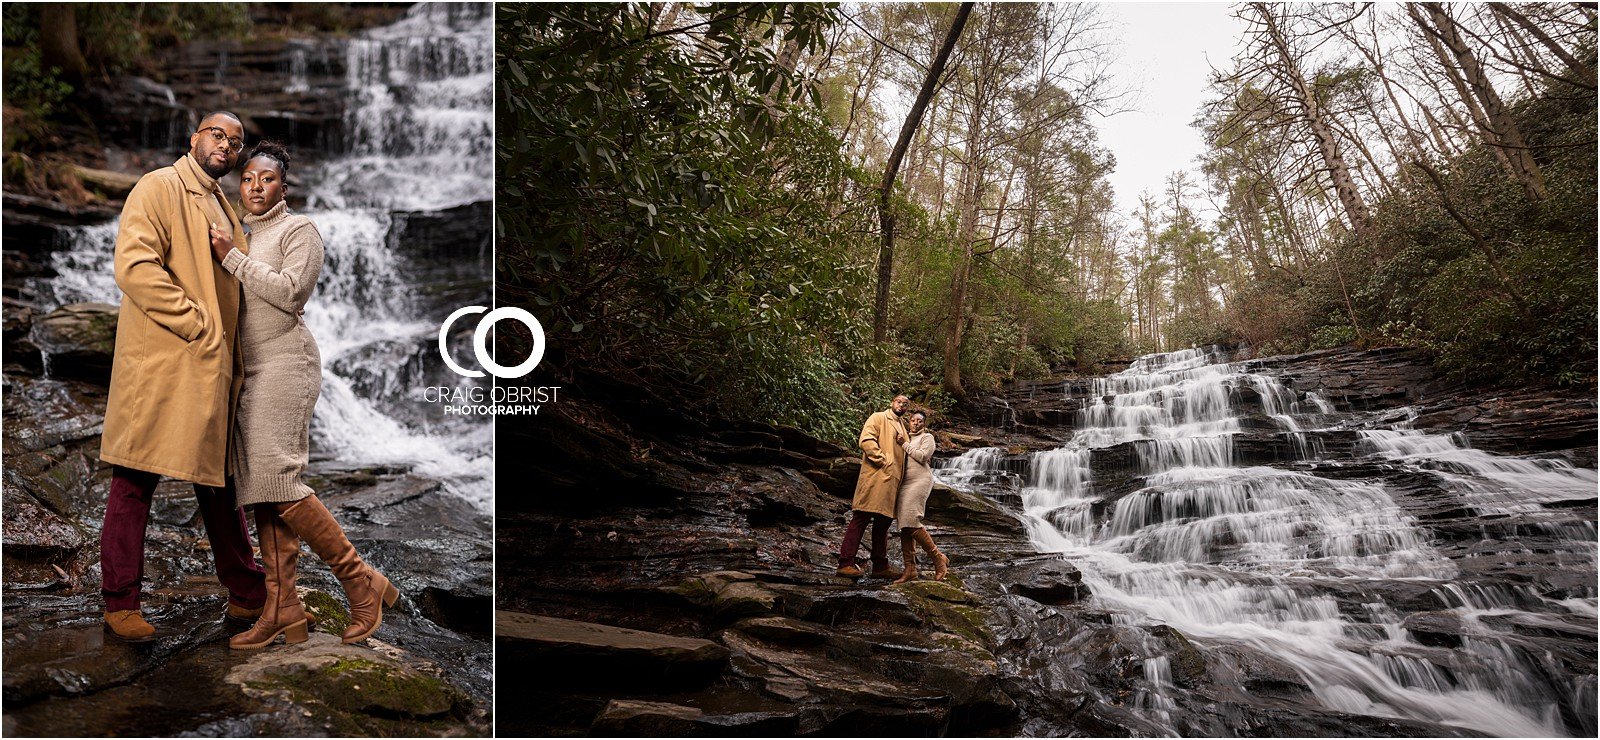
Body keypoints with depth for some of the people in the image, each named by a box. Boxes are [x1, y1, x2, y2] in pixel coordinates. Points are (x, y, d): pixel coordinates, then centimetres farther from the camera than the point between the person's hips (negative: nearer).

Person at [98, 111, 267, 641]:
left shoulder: (224, 210, 21)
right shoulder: (159, 188, -4)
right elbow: (134, 268, -17)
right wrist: (200, 327, -17)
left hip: (213, 371, 8)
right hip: (159, 363, -8)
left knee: (219, 479, 12)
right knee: (136, 481, 1)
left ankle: (249, 596, 19)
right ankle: (120, 604, 11)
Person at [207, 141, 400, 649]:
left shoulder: (299, 229, 0)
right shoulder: (240, 235, 22)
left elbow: (290, 292, -14)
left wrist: (231, 258, -10)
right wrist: (223, 256, 12)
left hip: (285, 363, -7)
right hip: (249, 369, 8)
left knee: (277, 478, -16)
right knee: (261, 487, 2)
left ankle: (362, 583, -7)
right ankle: (284, 613, 4)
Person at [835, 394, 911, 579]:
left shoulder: (902, 428, 28)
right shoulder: (878, 418, 4)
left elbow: (904, 453, 31)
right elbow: (866, 440, -11)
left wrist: (903, 443, 8)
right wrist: (883, 460, -16)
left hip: (892, 480, 8)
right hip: (875, 475, -8)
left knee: (883, 522, 9)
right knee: (861, 518, -11)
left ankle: (880, 566, 13)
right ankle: (846, 563, -13)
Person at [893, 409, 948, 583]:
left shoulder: (927, 437, 4)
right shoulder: (905, 436, 21)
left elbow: (922, 456, -12)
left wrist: (905, 445, -7)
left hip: (920, 480, -7)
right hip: (904, 483, 7)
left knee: (911, 522, -17)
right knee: (904, 525, -1)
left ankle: (938, 559, -6)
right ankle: (910, 569, -1)